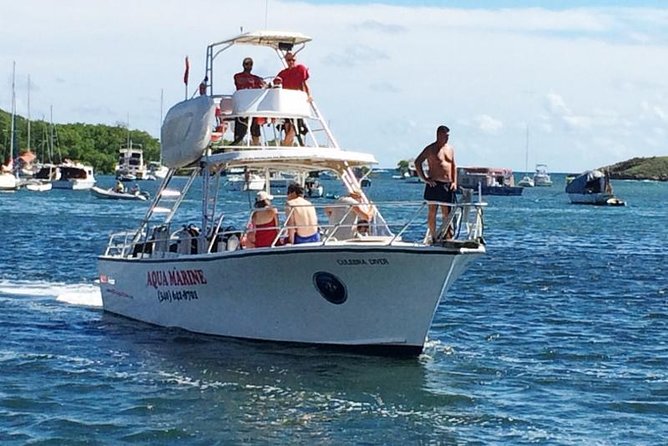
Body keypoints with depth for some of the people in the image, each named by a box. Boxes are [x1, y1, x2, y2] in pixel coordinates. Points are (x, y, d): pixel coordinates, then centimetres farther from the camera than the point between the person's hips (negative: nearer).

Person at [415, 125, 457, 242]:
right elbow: (417, 162, -6)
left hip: (448, 185, 5)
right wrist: (424, 178, -10)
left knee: (447, 212, 3)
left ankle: (448, 237, 4)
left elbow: (453, 166, 19)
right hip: (434, 184, -5)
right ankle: (433, 238, 3)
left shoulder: (450, 149, 14)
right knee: (432, 212, 0)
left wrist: (454, 182, 8)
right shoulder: (431, 149, -4)